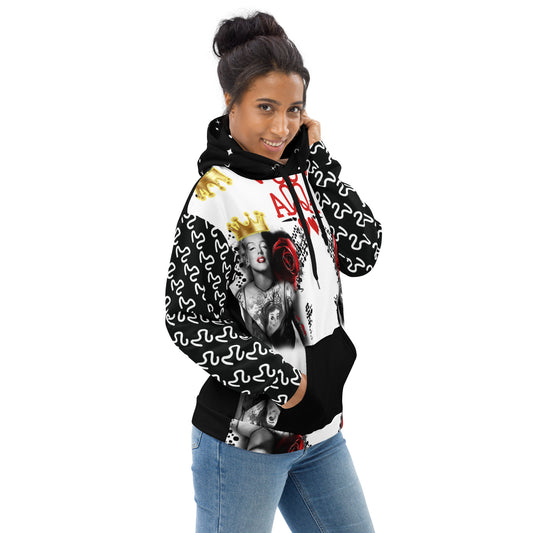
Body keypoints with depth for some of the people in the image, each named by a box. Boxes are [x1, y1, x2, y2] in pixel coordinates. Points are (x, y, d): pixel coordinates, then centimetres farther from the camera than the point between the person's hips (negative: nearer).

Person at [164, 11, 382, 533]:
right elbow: (188, 322, -16)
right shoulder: (215, 196, -14)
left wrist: (316, 158, -3)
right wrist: (276, 376, -14)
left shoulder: (299, 174, 5)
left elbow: (364, 250, -1)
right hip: (246, 436, -7)